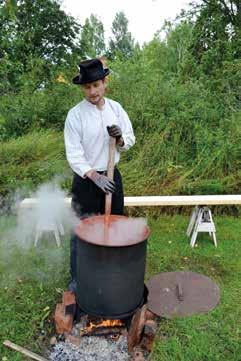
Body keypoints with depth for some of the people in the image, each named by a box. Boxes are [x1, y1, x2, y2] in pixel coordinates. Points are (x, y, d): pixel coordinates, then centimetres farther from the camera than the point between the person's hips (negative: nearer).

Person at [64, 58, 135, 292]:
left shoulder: (116, 108, 1)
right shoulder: (75, 114, -12)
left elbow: (130, 141, 6)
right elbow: (74, 155, -13)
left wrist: (119, 138, -17)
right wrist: (95, 177, -25)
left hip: (112, 176, 4)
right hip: (86, 179, -4)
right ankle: (77, 279, 24)